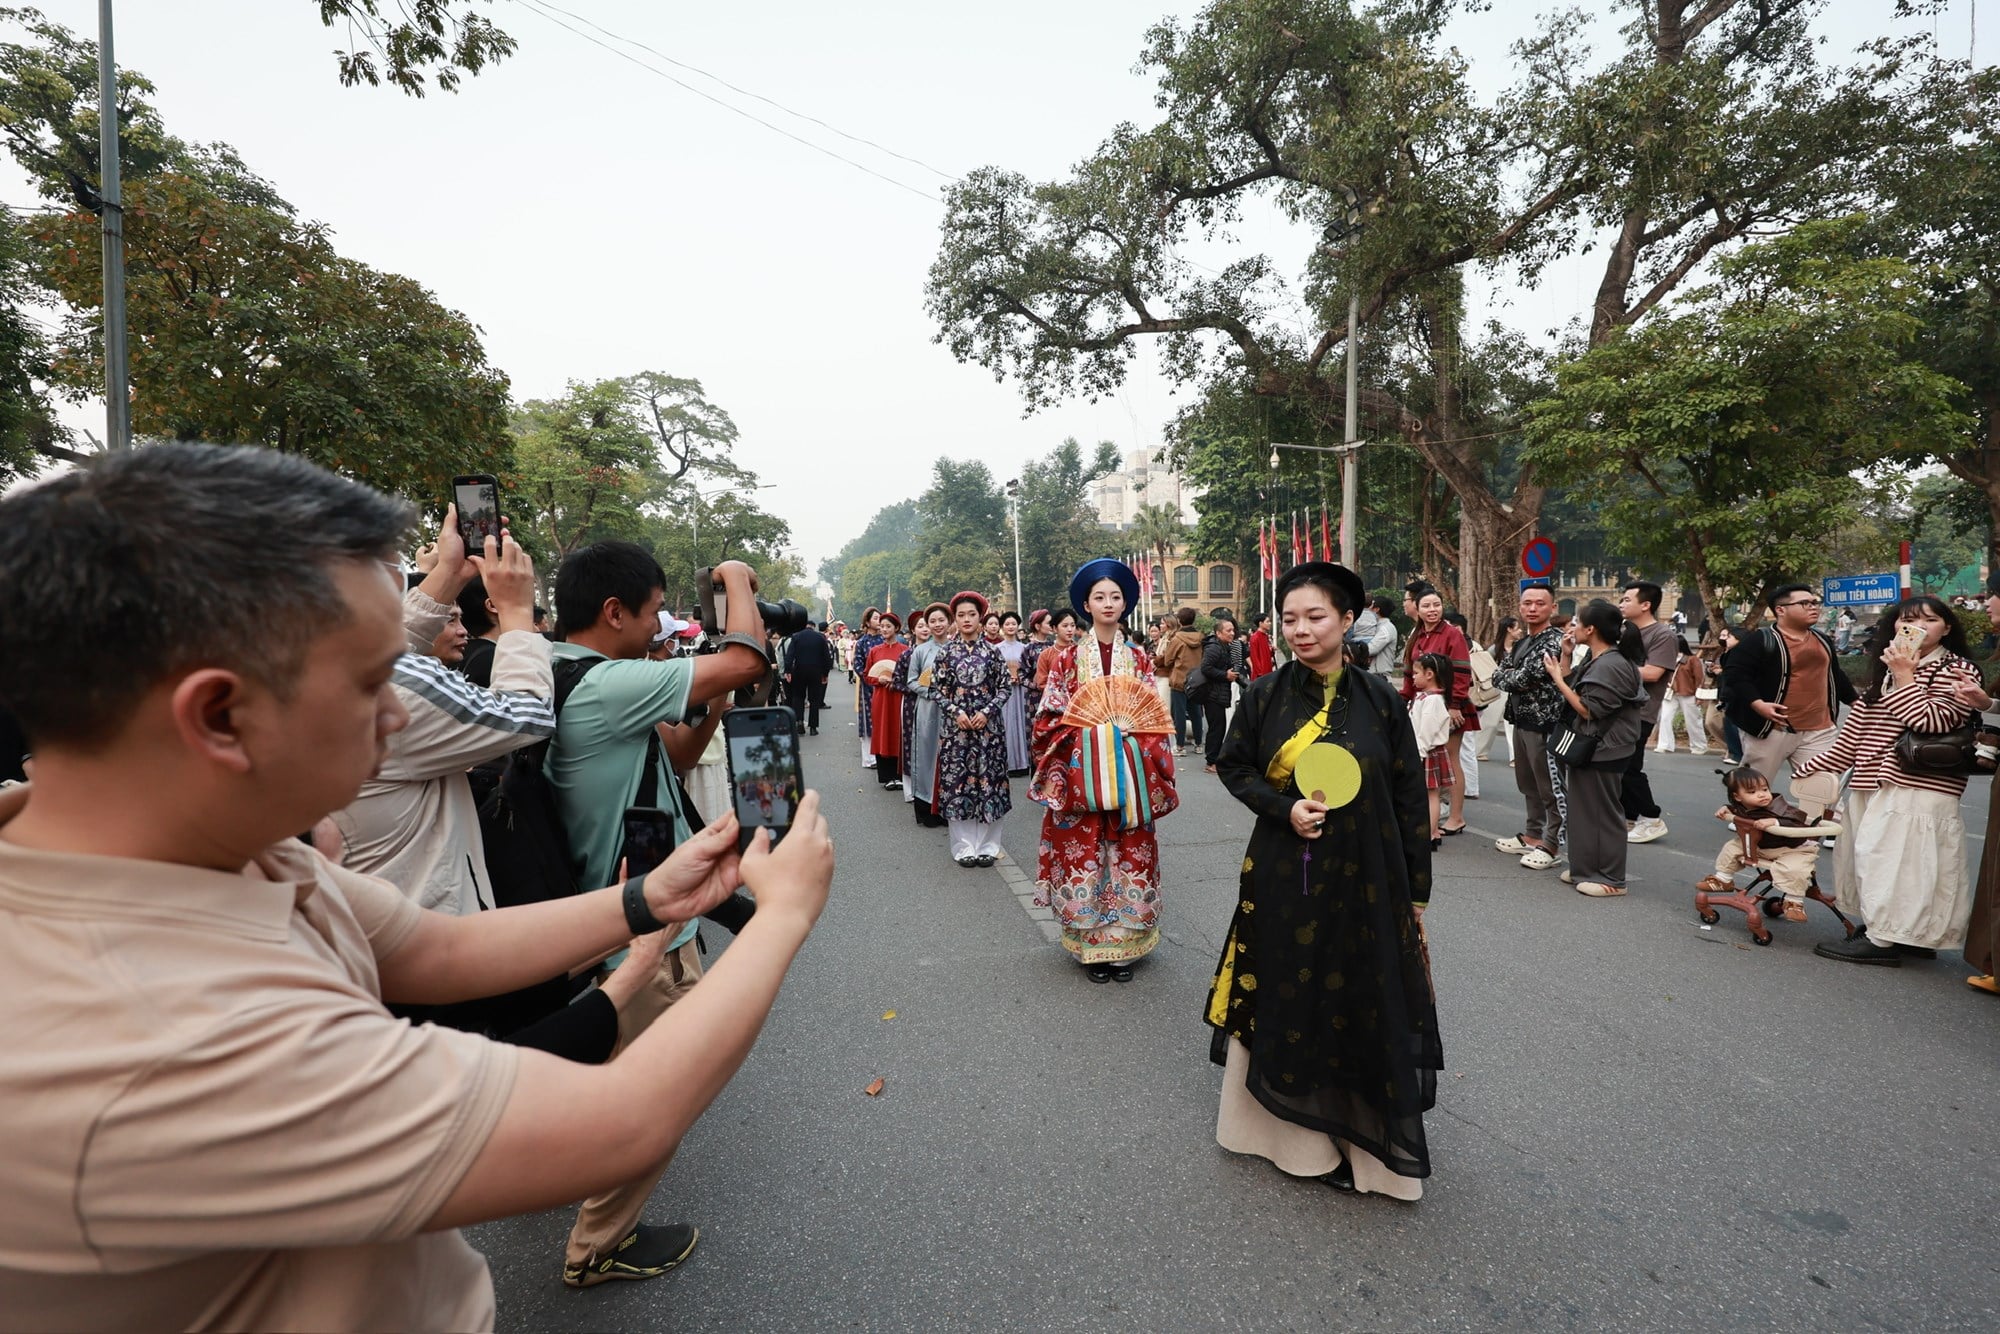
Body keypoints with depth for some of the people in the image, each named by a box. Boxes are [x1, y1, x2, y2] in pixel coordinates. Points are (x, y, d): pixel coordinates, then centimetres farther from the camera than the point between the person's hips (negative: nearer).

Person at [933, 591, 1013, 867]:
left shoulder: (992, 650, 3)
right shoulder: (946, 652, 4)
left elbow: (1004, 687, 3)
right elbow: (937, 689, 4)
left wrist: (987, 712, -10)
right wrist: (956, 713, -10)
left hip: (987, 725, 0)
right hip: (956, 725, 0)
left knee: (988, 780, 1)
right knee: (957, 781, 1)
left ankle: (987, 845, 13)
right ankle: (964, 846, 12)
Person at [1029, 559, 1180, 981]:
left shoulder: (1138, 658, 8)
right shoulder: (1067, 657, 2)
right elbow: (1051, 718, 0)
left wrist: (1128, 731, -9)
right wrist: (1089, 729, -14)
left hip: (1128, 775, 2)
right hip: (1081, 772, -1)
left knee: (1129, 859, 4)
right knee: (1082, 858, 0)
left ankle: (1123, 946, 18)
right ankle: (1090, 947, 15)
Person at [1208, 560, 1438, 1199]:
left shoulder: (1379, 699, -4)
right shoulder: (1266, 694, -4)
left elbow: (1410, 797, 0)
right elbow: (1234, 766, 5)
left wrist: (1416, 892, 1)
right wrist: (1284, 808, -13)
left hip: (1364, 881, 0)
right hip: (1283, 877, 1)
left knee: (1363, 1002, 7)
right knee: (1288, 1000, 10)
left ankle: (1360, 1135, 29)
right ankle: (1294, 1128, 32)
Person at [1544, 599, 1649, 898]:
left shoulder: (1612, 666, -20)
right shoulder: (1593, 660, 10)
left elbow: (1588, 710, -21)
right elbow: (1569, 690, 10)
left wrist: (1557, 678, -16)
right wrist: (1565, 655, 5)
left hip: (1604, 753, -10)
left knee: (1603, 813, 0)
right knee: (1583, 810, 16)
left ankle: (1611, 879, 11)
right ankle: (1586, 868, 28)